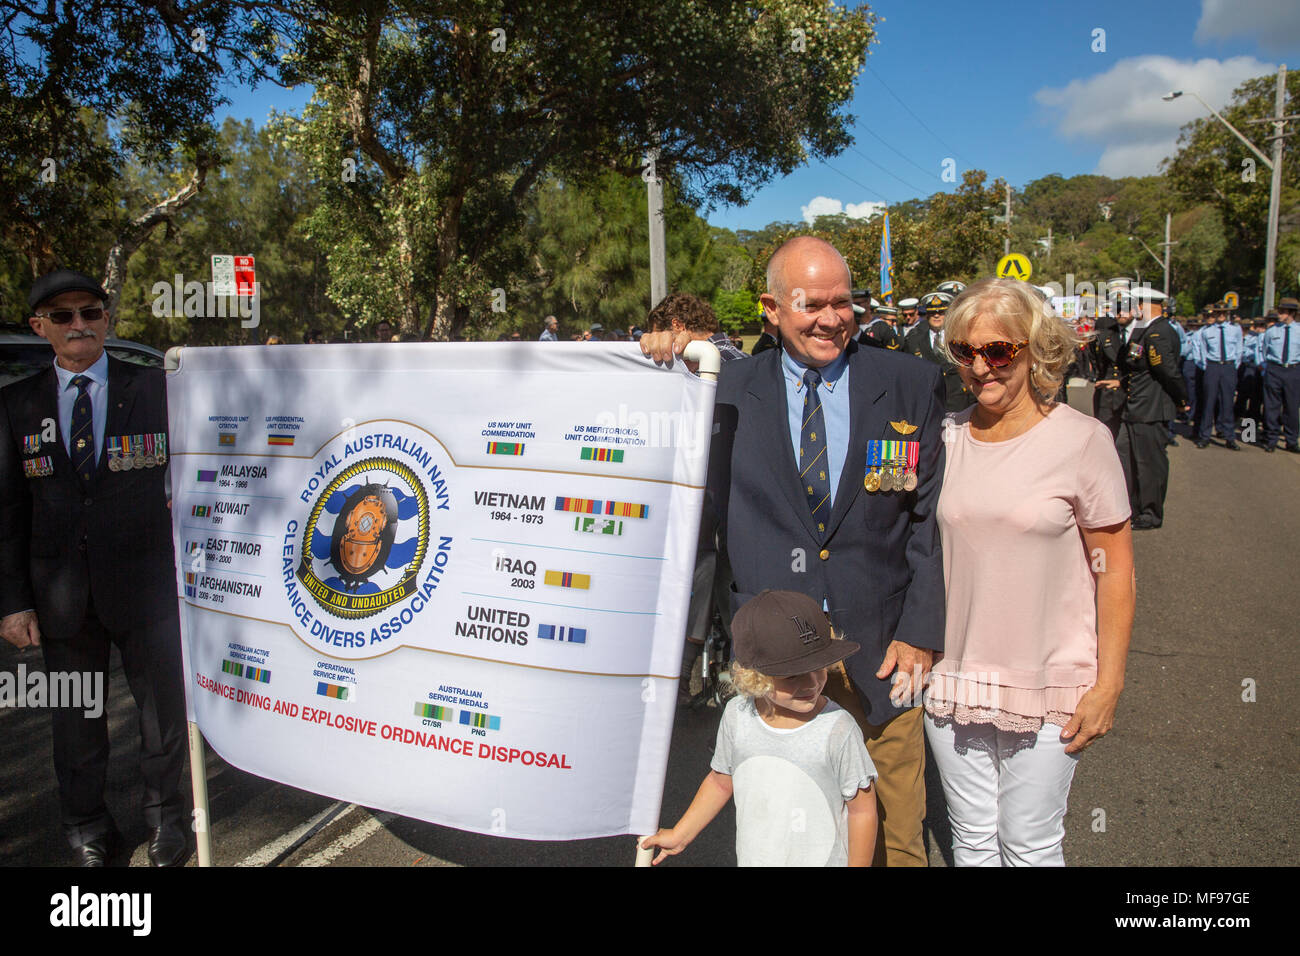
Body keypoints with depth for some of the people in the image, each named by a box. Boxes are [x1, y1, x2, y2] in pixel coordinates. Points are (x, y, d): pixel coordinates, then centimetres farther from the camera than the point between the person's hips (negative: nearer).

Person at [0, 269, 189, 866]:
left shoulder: (153, 389, -1)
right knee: (76, 717, 16)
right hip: (60, 590, 2)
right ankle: (86, 827, 37)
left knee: (163, 706, 10)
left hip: (144, 583, -1)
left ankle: (165, 815, 34)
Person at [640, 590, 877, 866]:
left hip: (825, 860, -3)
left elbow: (862, 809, -9)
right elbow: (721, 781, 8)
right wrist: (679, 836, 13)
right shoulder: (737, 715, -9)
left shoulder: (837, 729, -20)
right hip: (752, 859, 3)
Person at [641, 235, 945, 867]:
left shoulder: (912, 386, -1)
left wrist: (919, 632, -6)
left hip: (880, 652, 0)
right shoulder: (729, 390, -1)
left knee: (892, 837, 16)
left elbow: (933, 517, 0)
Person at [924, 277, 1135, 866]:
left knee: (1030, 849, 9)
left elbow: (1115, 567, -6)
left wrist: (1108, 685, -7)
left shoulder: (1082, 439, -9)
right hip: (954, 677, 4)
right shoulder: (948, 437, 3)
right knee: (971, 843, 16)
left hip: (1048, 685, -3)